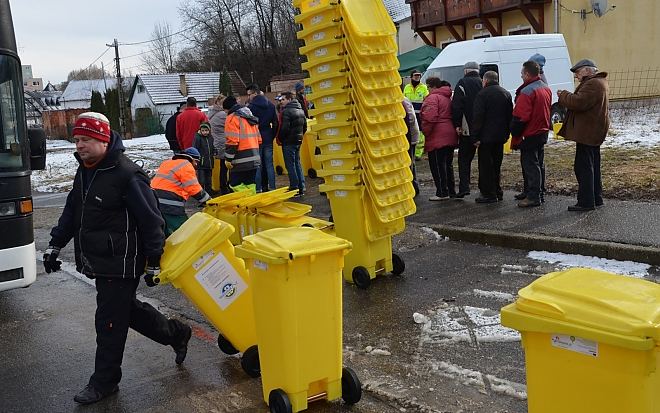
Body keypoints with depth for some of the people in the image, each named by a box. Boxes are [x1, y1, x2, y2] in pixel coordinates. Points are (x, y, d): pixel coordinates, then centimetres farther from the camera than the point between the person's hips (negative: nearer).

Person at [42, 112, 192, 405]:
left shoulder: (127, 175, -19)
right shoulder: (85, 172, 9)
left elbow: (151, 221, -17)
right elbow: (72, 211, 20)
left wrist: (153, 261, -15)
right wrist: (55, 245, 16)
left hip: (120, 264, -9)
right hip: (98, 262, 9)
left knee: (109, 322, 1)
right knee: (127, 309, 20)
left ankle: (104, 382, 18)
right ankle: (176, 334, 37)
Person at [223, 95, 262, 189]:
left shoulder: (232, 118, -8)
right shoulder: (251, 117, 19)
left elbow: (232, 141, -17)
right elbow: (259, 138, 22)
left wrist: (228, 158, -12)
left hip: (240, 161, -8)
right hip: (254, 160, 8)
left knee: (235, 185, -4)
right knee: (250, 185, 13)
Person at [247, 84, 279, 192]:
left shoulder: (251, 107, -11)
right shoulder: (271, 106, 7)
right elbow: (275, 123, 10)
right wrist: (272, 136, 15)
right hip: (268, 139, 5)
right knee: (269, 164, 9)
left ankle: (258, 189, 2)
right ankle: (271, 187, 11)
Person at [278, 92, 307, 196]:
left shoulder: (286, 111, -16)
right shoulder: (301, 110, 12)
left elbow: (284, 128, -22)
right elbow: (305, 126, 17)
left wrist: (280, 138, -7)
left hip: (289, 142, -9)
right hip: (298, 141, 9)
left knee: (290, 165, -3)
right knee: (297, 163, 15)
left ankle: (294, 189, -1)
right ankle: (301, 188, 17)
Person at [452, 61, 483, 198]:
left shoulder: (463, 83, -5)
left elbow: (457, 106, -13)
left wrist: (457, 124, -11)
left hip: (468, 129, -4)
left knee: (464, 158, 1)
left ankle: (464, 187, -8)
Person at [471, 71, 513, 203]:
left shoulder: (482, 94, -11)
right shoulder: (506, 94, 13)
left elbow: (478, 117, -16)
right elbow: (510, 116, 16)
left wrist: (475, 136, -15)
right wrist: (506, 134, 18)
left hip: (486, 137, -7)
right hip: (500, 136, 7)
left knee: (486, 165, -2)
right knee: (496, 165, 15)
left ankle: (489, 194, -3)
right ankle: (497, 192, 19)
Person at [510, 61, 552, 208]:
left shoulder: (527, 91, -21)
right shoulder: (546, 89, 10)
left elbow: (520, 117, -24)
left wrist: (515, 133, -13)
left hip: (529, 135, -9)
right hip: (542, 132, 10)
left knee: (530, 165, -4)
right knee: (539, 164, 17)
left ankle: (534, 197, -2)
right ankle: (539, 193, 25)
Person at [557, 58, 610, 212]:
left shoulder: (593, 84, -17)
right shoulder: (599, 82, 20)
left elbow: (579, 102, -28)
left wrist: (563, 95, -13)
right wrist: (566, 96, 3)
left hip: (587, 132, -11)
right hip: (594, 131, 11)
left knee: (584, 166, -8)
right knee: (593, 166, 17)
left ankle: (586, 202, -5)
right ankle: (596, 199, 26)